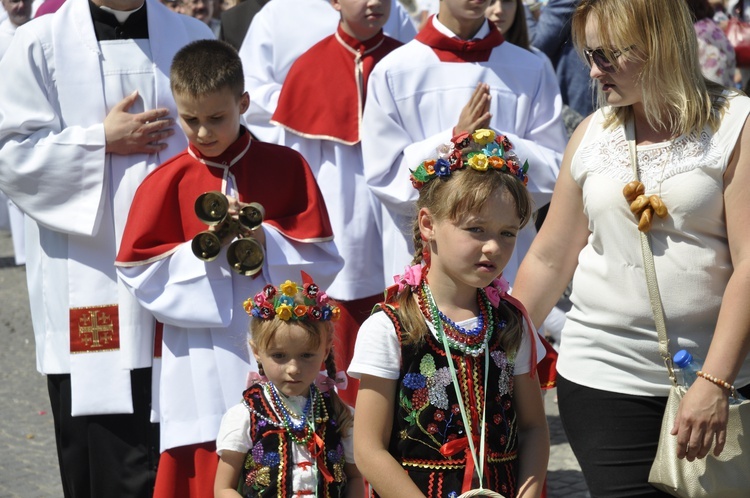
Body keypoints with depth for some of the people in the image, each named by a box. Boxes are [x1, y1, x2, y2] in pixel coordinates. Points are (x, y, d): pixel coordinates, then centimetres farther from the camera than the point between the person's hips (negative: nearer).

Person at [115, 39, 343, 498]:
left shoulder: (287, 168, 4)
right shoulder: (167, 182, 3)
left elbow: (324, 261, 2)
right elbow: (140, 275, 1)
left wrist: (265, 243, -13)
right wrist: (202, 253, -12)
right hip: (205, 369, 0)